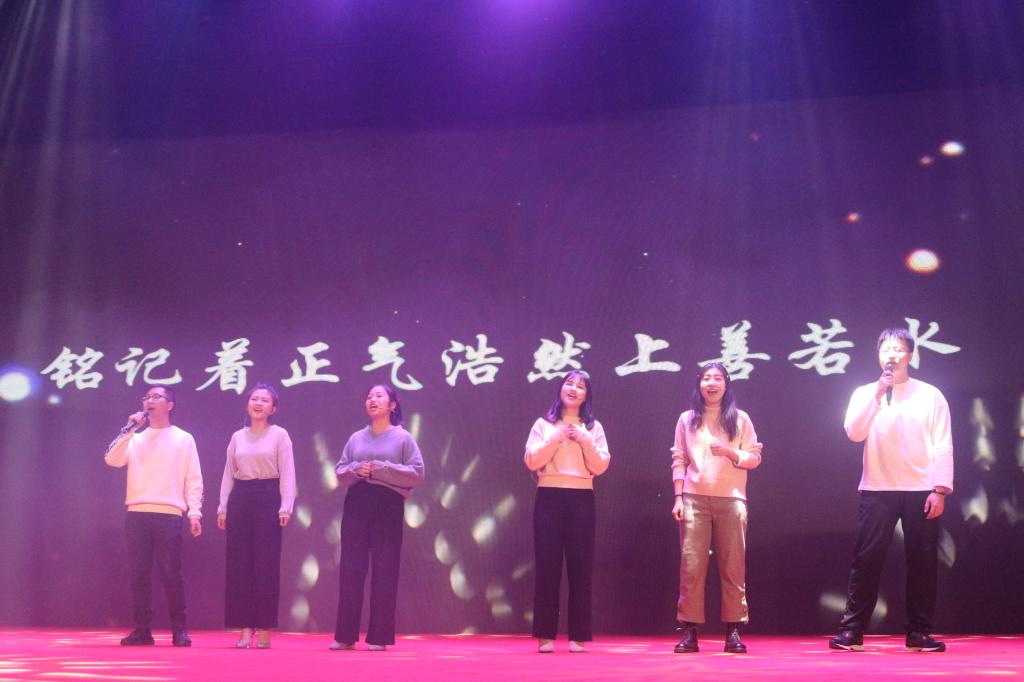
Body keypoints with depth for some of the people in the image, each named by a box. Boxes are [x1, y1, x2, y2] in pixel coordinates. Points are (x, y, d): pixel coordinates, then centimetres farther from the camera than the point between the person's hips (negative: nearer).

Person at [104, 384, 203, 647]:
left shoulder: (183, 439, 9)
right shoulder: (135, 440, 17)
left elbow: (193, 480, 4)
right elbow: (112, 460, -1)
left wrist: (195, 512, -7)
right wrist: (128, 429, -4)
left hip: (168, 515, -3)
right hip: (136, 515, 3)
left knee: (171, 574, -5)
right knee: (138, 574, 2)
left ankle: (179, 630, 3)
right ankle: (142, 630, 9)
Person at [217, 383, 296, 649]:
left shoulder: (279, 435, 2)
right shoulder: (237, 437, 13)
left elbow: (287, 473, -2)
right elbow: (228, 474, 14)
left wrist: (285, 507, -11)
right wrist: (222, 507, 7)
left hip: (268, 499, -4)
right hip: (240, 499, 4)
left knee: (266, 564, -3)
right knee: (239, 563, 1)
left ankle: (264, 629, 3)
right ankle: (245, 627, 6)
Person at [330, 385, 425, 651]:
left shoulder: (403, 437, 2)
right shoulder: (356, 438, 13)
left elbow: (417, 473, -6)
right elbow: (340, 472, 13)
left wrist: (381, 469, -14)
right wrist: (355, 469, -10)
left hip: (388, 505, -3)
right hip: (356, 505, 3)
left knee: (384, 571, -2)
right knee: (350, 569, 1)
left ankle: (379, 637, 4)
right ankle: (345, 635, 7)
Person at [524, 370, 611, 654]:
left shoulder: (593, 428, 11)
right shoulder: (543, 425, 8)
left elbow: (600, 466, 2)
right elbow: (532, 461, -4)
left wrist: (584, 441, -10)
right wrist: (557, 438, -11)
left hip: (582, 499, 1)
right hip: (549, 497, -1)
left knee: (580, 566, 0)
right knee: (547, 565, -2)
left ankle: (579, 636, 5)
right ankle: (545, 635, 2)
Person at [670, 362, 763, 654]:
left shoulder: (740, 419, 9)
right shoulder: (687, 419, 12)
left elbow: (755, 457, 6)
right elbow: (679, 460, 8)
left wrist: (729, 452, -13)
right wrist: (678, 497, -1)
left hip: (731, 500, 0)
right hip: (694, 499, 0)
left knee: (733, 566, -1)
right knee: (691, 565, -4)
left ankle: (733, 631, 4)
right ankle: (689, 631, -1)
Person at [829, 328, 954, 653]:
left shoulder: (930, 395, 5)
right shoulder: (865, 393, 7)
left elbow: (943, 446, 1)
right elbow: (854, 433, -9)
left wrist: (940, 489, -8)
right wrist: (878, 393, -14)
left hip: (921, 491, 0)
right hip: (877, 490, 0)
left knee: (922, 562, 3)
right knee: (866, 560, -2)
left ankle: (918, 632, 12)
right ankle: (851, 631, 2)